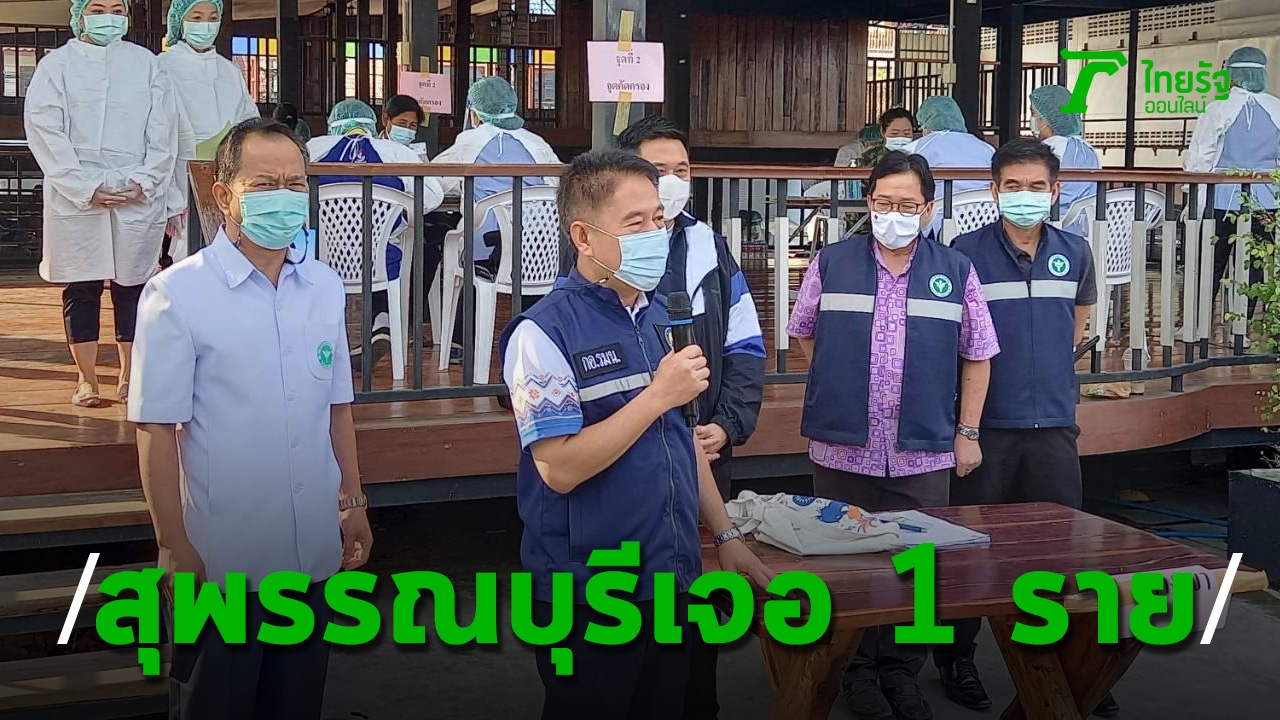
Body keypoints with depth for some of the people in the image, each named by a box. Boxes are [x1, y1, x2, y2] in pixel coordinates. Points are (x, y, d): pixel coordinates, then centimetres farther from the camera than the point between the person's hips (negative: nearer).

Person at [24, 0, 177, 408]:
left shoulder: (146, 64, 9)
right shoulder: (57, 65, 4)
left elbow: (162, 131, 6)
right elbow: (45, 131, -3)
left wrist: (143, 182, -6)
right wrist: (86, 187, -11)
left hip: (137, 198, 1)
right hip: (75, 199, -1)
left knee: (132, 285, 3)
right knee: (80, 289, 3)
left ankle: (130, 378, 12)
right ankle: (86, 380, 11)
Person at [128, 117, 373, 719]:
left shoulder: (325, 287, 5)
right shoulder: (177, 295, -13)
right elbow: (158, 430, -12)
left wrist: (354, 501, 13)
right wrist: (174, 548, -12)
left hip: (314, 553, 5)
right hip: (220, 560, -5)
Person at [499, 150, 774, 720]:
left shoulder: (661, 316, 8)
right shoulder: (544, 332, -15)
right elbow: (559, 469, -22)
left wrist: (724, 534, 14)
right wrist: (658, 396, -22)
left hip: (673, 581, 7)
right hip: (590, 599, -7)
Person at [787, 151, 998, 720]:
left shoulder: (956, 272, 5)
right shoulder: (831, 263, 2)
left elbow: (976, 355, 11)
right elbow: (804, 333, 14)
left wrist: (967, 432, 8)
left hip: (923, 453, 1)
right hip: (842, 448, 0)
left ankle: (903, 672, 20)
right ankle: (857, 671, 21)